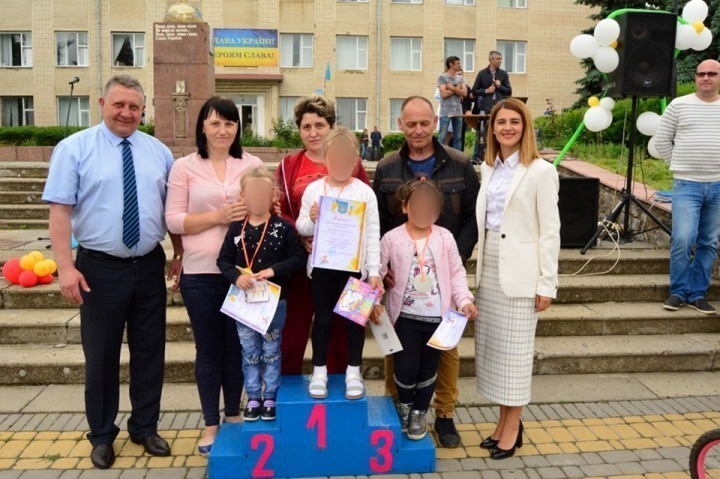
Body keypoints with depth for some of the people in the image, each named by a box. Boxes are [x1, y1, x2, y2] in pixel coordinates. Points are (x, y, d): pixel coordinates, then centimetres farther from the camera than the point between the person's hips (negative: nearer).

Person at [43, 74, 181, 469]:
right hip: (100, 269, -3)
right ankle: (102, 436, 30)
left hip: (149, 266, 3)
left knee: (150, 352, 13)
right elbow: (59, 210, -10)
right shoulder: (74, 148, -3)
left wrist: (180, 254, 6)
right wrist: (65, 266, -17)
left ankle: (144, 428, 32)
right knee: (101, 356, 10)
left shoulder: (158, 152, 7)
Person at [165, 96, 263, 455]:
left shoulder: (253, 164, 5)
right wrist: (218, 216, -15)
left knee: (237, 346, 13)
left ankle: (233, 415, 31)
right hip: (201, 273, -1)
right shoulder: (184, 167, 1)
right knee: (208, 349, 9)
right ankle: (211, 423, 24)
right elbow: (173, 221, -4)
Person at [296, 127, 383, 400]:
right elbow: (300, 228, 7)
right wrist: (311, 220, -16)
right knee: (323, 317, 10)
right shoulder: (313, 190, 1)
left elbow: (373, 234, -3)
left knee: (354, 318, 9)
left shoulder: (365, 192, -2)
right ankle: (319, 371, 24)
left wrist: (374, 270, -8)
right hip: (321, 265, 1)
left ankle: (353, 372, 23)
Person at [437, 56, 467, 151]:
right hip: (446, 112, -5)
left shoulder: (460, 78, 13)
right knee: (442, 137, -5)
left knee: (458, 137, 8)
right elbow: (444, 94, -13)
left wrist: (452, 88, -10)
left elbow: (464, 93, 1)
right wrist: (457, 89, -4)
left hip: (458, 111, 5)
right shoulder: (442, 77, -3)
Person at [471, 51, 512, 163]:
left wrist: (500, 86, -6)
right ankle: (477, 156, 3)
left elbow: (509, 91, 10)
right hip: (484, 107, -1)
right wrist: (486, 91, -8)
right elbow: (474, 91, 5)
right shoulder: (482, 73, 6)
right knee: (481, 132, -2)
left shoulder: (504, 74, 11)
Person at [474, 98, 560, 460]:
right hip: (489, 271, 6)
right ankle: (504, 421, 27)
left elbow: (550, 231, -9)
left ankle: (513, 427, 18)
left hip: (519, 274, -6)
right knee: (491, 348, 12)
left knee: (514, 351, 3)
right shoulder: (488, 168, 10)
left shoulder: (541, 171, -8)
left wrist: (547, 283, -12)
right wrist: (480, 265, 7)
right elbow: (483, 221, 11)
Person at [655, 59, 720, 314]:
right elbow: (661, 140, 6)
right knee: (682, 240, -11)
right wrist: (680, 164, 3)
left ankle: (698, 294, 18)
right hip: (686, 185, -2)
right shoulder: (679, 105, 2)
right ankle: (678, 292, 7)